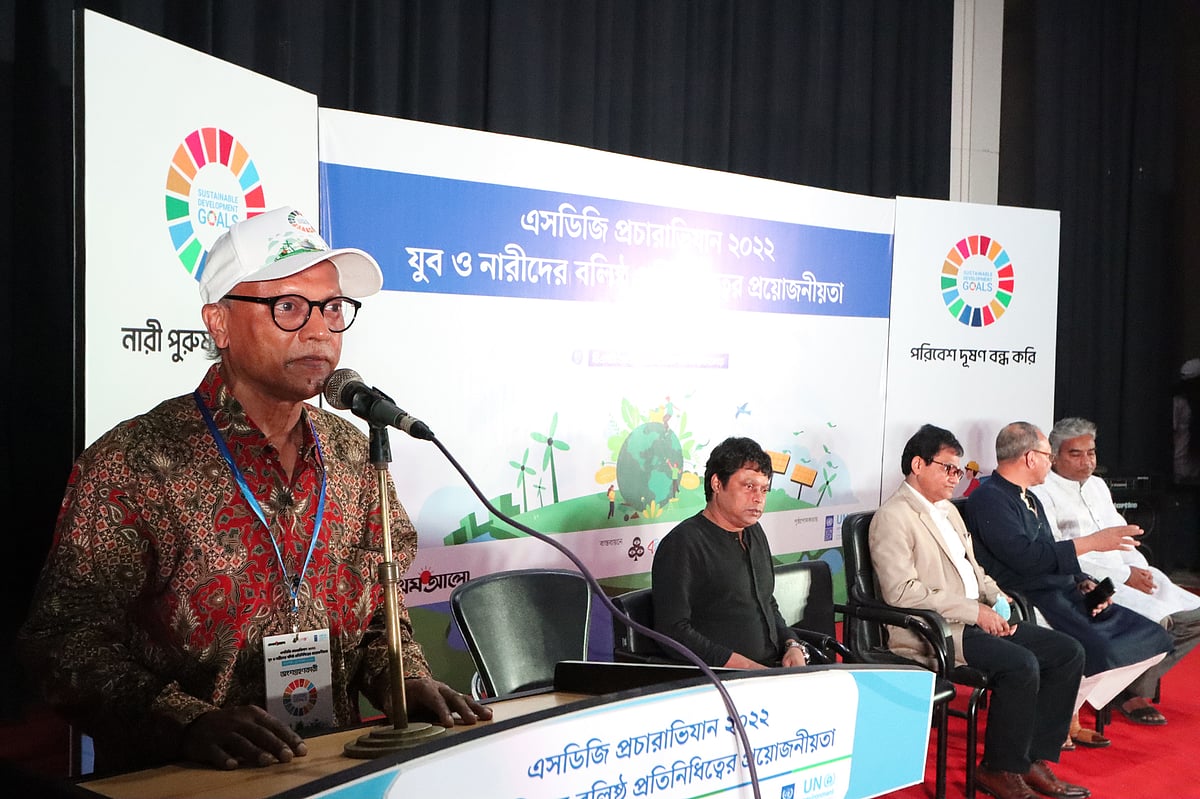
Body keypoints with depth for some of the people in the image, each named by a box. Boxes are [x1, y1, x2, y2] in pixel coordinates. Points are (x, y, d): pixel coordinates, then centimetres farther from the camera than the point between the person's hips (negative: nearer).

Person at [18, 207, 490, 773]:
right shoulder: (132, 465, -8)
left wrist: (407, 680, -2)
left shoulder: (354, 456, 8)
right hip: (175, 782, -3)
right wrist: (189, 722, -23)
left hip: (331, 771, 4)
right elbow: (66, 641, -10)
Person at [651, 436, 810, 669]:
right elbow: (673, 631, -15)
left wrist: (793, 645, 8)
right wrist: (742, 665, -19)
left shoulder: (755, 533, 20)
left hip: (772, 669, 8)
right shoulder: (683, 544, -9)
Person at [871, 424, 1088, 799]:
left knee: (1068, 651, -1)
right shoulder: (893, 517, -11)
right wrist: (975, 610, -19)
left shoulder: (949, 510, 20)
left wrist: (997, 599, 4)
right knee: (1021, 664, -28)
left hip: (975, 620, 10)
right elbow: (902, 592, -20)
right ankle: (1000, 769, -8)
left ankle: (1035, 758, 5)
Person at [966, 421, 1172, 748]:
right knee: (1093, 652, -32)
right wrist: (1090, 542, -16)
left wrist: (1084, 583, 5)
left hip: (1063, 593, 10)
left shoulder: (1030, 499, 22)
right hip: (1024, 600, -10)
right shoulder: (988, 499, -10)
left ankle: (1069, 718, 5)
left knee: (1150, 638, -1)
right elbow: (1025, 556, -22)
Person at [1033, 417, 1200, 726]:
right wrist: (1123, 574, -16)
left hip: (1126, 575, 9)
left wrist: (1141, 570, 0)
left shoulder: (1097, 485, 22)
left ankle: (1140, 681, 8)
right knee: (1153, 619, -28)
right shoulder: (1042, 492, -6)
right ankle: (1133, 692, -2)